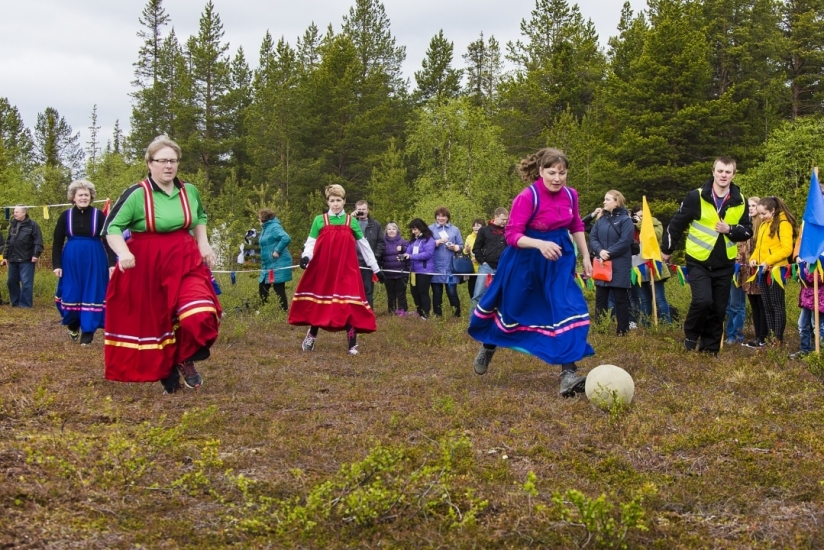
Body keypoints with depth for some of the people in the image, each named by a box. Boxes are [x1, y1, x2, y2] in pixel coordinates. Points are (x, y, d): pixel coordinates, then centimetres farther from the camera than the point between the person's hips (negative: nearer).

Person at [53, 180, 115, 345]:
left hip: (94, 260, -1)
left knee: (91, 293, -1)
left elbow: (108, 239, -1)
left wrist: (112, 263, -9)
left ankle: (88, 331, 7)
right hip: (71, 260, 1)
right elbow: (57, 242, 4)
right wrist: (56, 265, -2)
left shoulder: (98, 215, -1)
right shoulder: (66, 216, 2)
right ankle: (73, 325, 30)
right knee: (72, 293, 4)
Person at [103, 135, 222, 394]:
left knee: (199, 314, -18)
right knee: (153, 323, 6)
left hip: (185, 262, 3)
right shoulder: (137, 194, -10)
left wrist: (203, 245, 12)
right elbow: (112, 227, -9)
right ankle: (166, 372, 25)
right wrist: (123, 253, -25)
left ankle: (185, 360, 6)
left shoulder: (189, 191, 6)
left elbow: (200, 217, 26)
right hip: (146, 268, -3)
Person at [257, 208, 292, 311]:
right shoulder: (265, 228, 14)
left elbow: (286, 238, -30)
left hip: (278, 265, -10)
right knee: (262, 288, 14)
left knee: (279, 290, -6)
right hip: (268, 265, 10)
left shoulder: (274, 227, -15)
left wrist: (277, 251, -24)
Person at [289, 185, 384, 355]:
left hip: (346, 271, 0)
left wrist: (376, 268, 11)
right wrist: (305, 256, -22)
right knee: (319, 303, 8)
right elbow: (310, 243, 1)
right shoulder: (319, 220, 4)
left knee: (348, 304, -9)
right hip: (323, 270, 0)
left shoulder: (352, 222, 6)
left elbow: (364, 246, 11)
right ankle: (311, 335, 29)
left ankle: (352, 344, -5)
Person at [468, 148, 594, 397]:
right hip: (526, 260, -4)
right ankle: (487, 347, 45)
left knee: (571, 309, -13)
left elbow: (576, 226, 13)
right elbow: (512, 235, -25)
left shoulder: (570, 195, -5)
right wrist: (540, 244, -41)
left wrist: (586, 257, 13)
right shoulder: (527, 197, -23)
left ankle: (568, 375, -13)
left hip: (559, 260, 4)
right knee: (511, 308, 14)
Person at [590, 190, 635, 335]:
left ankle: (623, 331, 7)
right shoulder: (601, 220, 12)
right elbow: (592, 238, 5)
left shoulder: (625, 220, -6)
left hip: (619, 267, -6)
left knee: (621, 299, 2)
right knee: (600, 298, 9)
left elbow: (624, 242, -16)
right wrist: (600, 251, -14)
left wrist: (608, 253, -18)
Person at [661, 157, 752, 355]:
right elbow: (676, 224, -2)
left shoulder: (740, 202, 1)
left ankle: (710, 349, 19)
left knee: (718, 309, 6)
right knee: (703, 301, -20)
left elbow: (747, 231, 8)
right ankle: (691, 335, 6)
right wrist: (667, 250, 5)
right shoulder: (696, 197, -11)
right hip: (698, 262, -4)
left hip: (724, 264, 4)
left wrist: (730, 230, -13)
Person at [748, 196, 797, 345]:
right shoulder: (763, 225, 16)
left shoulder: (783, 224, -8)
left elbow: (787, 249, -16)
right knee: (767, 306, 9)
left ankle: (778, 339, 0)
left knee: (777, 305, -3)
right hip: (763, 271, 8)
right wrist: (753, 258, 1)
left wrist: (768, 261, -22)